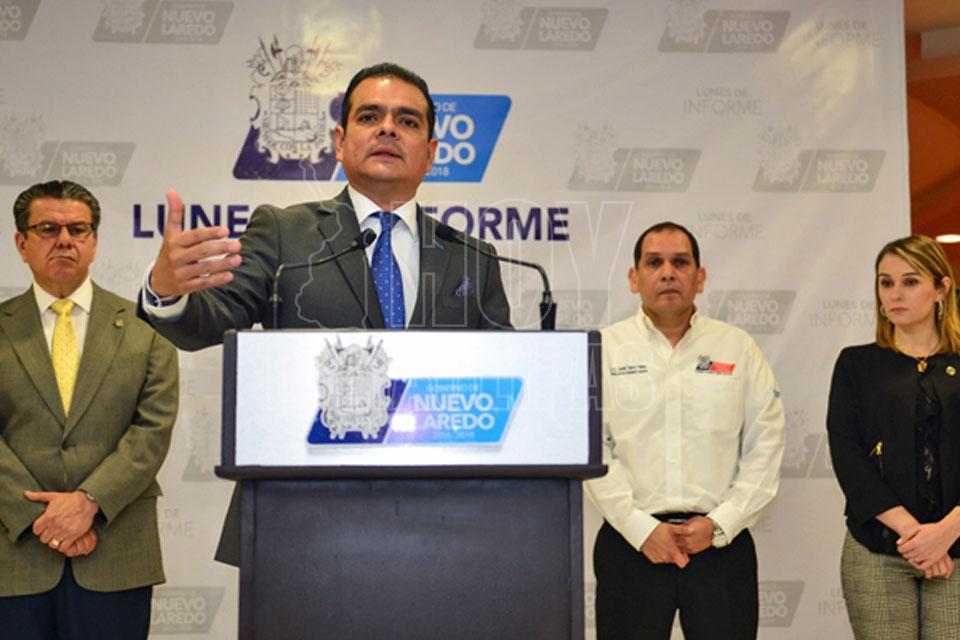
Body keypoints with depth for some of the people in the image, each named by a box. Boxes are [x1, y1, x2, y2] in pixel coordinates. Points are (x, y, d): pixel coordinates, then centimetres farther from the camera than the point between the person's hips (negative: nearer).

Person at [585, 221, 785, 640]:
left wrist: (719, 524, -5)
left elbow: (765, 448, 4)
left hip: (721, 543, 1)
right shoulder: (605, 349, 4)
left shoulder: (738, 348, 9)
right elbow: (591, 451, -2)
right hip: (631, 544, -1)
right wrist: (641, 529, -9)